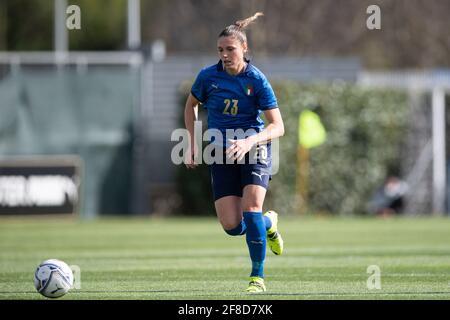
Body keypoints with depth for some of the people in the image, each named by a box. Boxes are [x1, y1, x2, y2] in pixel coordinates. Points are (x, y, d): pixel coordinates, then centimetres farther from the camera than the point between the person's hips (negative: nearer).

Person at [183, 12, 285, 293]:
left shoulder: (257, 80, -11)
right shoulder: (208, 77, -4)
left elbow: (277, 127, -13)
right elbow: (191, 105, 17)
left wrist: (250, 141, -30)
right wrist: (193, 144, 9)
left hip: (254, 148, -3)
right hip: (222, 154, 3)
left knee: (251, 207, -24)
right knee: (231, 226, -8)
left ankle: (258, 276, -10)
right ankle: (268, 223, 28)